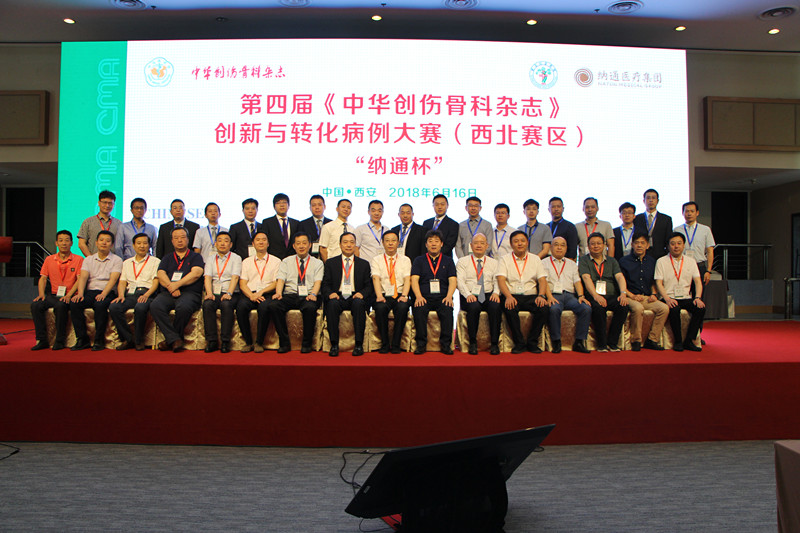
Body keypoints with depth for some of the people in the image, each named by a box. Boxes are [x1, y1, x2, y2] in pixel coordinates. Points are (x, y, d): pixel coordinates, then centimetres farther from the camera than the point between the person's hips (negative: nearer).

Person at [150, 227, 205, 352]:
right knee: (155, 306, -30)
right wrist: (171, 287, -11)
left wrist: (177, 284, -12)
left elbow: (196, 274, -2)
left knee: (183, 307, -37)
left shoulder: (195, 257, 17)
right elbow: (161, 275, 9)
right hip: (167, 293, 3)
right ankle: (175, 339, -27)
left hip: (190, 293, -3)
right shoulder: (167, 258, 26)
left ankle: (170, 339, -16)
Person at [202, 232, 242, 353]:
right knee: (207, 304, -30)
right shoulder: (210, 259, 18)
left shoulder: (236, 258, 10)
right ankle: (211, 341, -24)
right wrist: (209, 293, -15)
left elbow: (235, 277, -6)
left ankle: (225, 341, -27)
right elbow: (207, 277, 5)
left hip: (230, 293, -2)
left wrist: (228, 293, -23)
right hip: (214, 293, 2)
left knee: (226, 305, -34)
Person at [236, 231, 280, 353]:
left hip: (267, 294, -2)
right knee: (241, 306, -31)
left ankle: (259, 343, -22)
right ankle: (248, 342, -17)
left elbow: (276, 283, 4)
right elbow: (242, 283, 10)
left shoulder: (276, 261, 15)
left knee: (265, 307, -36)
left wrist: (261, 292, -12)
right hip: (249, 294, 2)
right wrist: (251, 295, -10)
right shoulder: (246, 261, 21)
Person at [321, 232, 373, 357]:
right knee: (332, 304, -35)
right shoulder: (330, 263, 16)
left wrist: (362, 294, -12)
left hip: (355, 297, 0)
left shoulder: (364, 264, 17)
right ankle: (334, 345, -28)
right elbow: (325, 284, 8)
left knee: (358, 303, -35)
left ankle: (359, 344, -29)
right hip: (337, 297, 0)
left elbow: (369, 286, 10)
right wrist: (330, 293, -15)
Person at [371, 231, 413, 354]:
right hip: (383, 295, 0)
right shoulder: (376, 260, 12)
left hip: (400, 296, 0)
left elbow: (407, 279, 0)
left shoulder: (405, 260, 14)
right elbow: (376, 279, -4)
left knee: (403, 307, -34)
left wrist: (404, 295, -19)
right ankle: (385, 344, -18)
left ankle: (396, 344, -20)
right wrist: (379, 296, -22)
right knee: (380, 308, -34)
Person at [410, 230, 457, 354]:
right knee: (418, 309, -32)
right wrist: (419, 296, -14)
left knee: (447, 310, -32)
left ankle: (445, 344, -21)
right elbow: (414, 280, 4)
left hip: (442, 297, 0)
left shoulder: (448, 261, 18)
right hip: (424, 298, 0)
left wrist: (449, 296, -11)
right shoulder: (419, 261, 17)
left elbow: (453, 281, 8)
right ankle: (421, 344, -21)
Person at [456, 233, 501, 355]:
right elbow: (460, 281, -2)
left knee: (495, 306, -32)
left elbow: (497, 281, 7)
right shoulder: (462, 262, 11)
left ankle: (494, 343, -23)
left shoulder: (494, 263, 19)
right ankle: (472, 343, -22)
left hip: (488, 296, 2)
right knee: (474, 306, -36)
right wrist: (468, 294, -20)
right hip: (469, 297, -2)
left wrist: (496, 292, -15)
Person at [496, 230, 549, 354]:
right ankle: (519, 343, -19)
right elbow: (501, 280, -4)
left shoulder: (535, 259, 16)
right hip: (512, 296, -2)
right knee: (509, 309, -35)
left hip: (531, 296, 2)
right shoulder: (505, 260, 9)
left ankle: (532, 342, -14)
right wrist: (508, 296, -23)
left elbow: (542, 280, 6)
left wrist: (541, 295, -14)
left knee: (543, 308, -29)